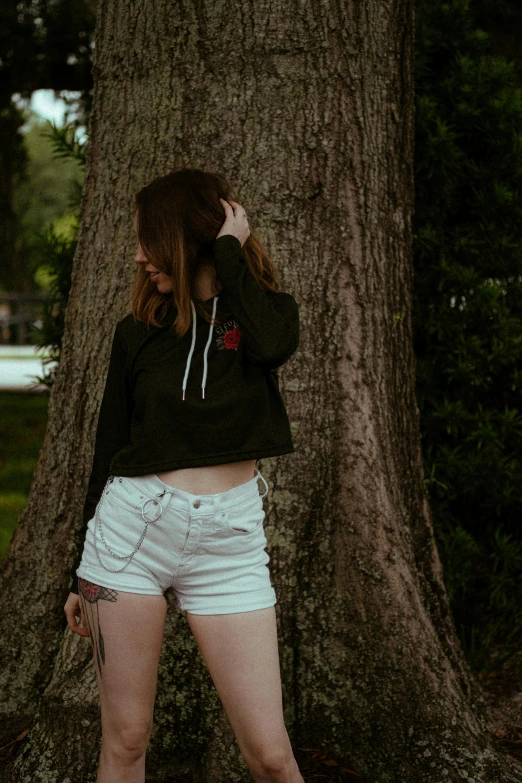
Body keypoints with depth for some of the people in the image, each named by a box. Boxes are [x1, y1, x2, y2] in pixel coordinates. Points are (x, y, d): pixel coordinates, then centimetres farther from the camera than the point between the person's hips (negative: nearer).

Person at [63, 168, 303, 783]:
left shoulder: (265, 312, 4)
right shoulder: (138, 332, 8)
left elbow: (272, 342, -22)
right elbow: (110, 449, 13)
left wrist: (231, 248, -9)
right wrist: (82, 575, 16)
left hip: (228, 540, -1)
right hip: (132, 527, 1)